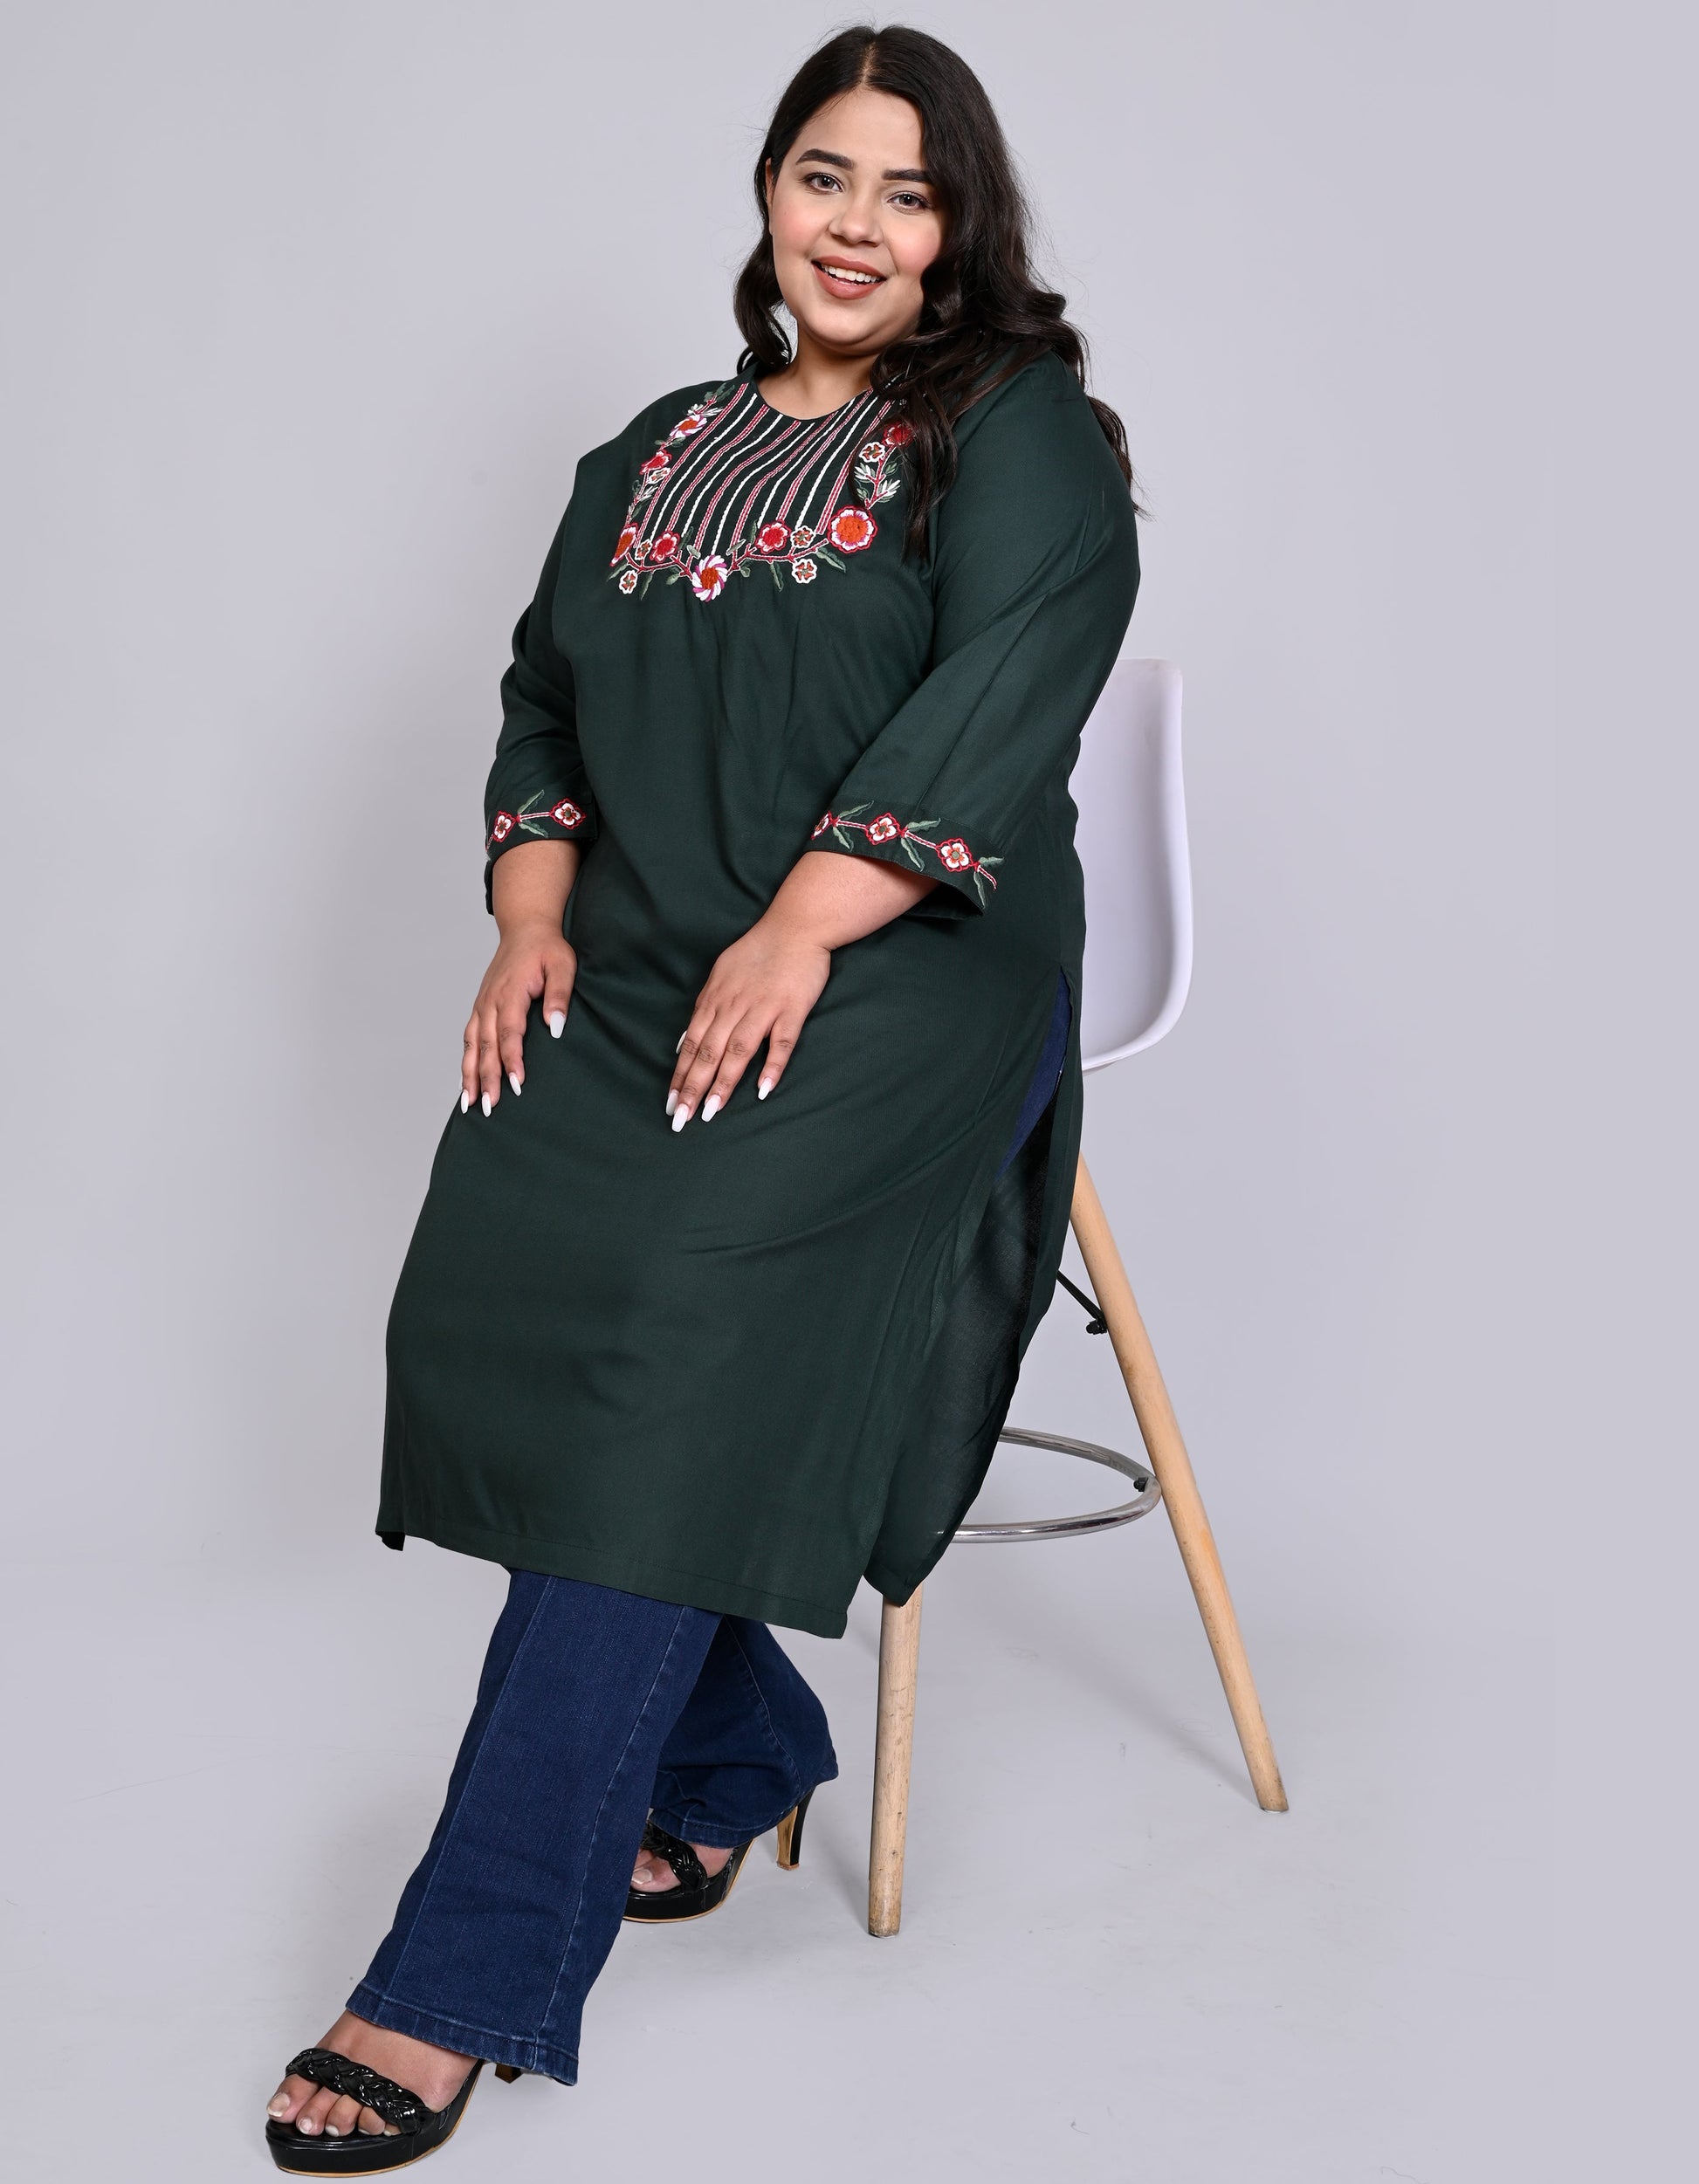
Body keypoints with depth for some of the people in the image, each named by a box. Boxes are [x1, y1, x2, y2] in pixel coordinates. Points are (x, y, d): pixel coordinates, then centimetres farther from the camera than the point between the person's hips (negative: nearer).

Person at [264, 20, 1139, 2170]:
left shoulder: (1018, 432, 6)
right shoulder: (658, 452, 23)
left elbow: (999, 696, -10)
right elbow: (544, 700, 20)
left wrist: (796, 934, -20)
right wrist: (535, 917, 1)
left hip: (901, 976, -5)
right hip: (634, 982, 6)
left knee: (681, 1332, -26)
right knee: (493, 1284, -18)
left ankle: (471, 1975, -23)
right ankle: (732, 1754, 6)